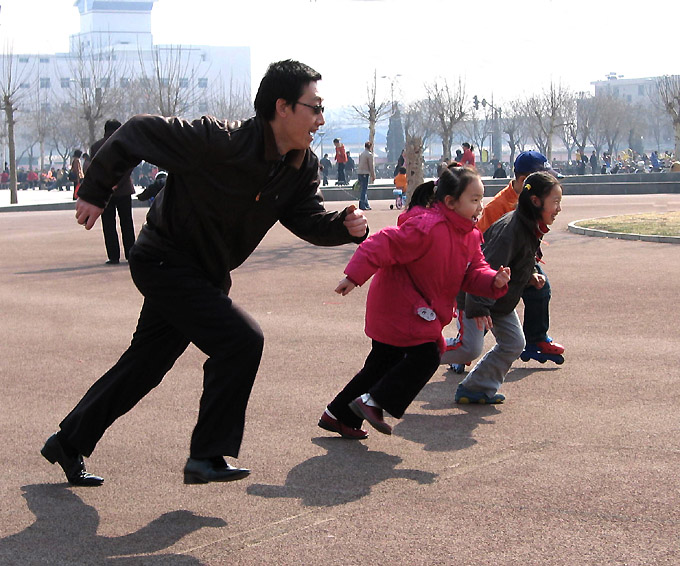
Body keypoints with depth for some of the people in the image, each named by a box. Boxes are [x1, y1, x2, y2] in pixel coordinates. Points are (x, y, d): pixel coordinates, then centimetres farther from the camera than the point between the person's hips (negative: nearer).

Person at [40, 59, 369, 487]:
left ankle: (68, 443, 33)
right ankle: (208, 456, -9)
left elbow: (307, 218, -2)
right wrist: (95, 192, -10)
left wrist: (345, 226, -24)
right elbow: (137, 133, -19)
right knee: (242, 339, -20)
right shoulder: (219, 142, -28)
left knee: (146, 364, 16)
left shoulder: (302, 166, -5)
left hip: (204, 274, 8)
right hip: (166, 262, -8)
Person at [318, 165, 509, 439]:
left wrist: (494, 281, -13)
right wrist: (354, 277, -31)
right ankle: (372, 401, -5)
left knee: (383, 364, 14)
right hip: (398, 305, -10)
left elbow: (474, 273, 8)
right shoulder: (426, 227, -24)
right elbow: (384, 244, -27)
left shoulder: (469, 235, 7)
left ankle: (337, 415, 24)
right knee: (426, 355, -14)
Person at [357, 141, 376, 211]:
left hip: (359, 172, 8)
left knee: (364, 189, 14)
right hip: (365, 173, -8)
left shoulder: (361, 154, 16)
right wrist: (373, 176, -2)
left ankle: (366, 205, 19)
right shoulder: (369, 154, -7)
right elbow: (371, 166, -8)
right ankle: (362, 205, -10)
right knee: (364, 189, -7)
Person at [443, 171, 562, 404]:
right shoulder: (511, 227, -28)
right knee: (470, 348, -16)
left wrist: (530, 275, 3)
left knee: (514, 344, 7)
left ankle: (477, 388, 14)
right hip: (476, 295, -9)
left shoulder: (533, 227, 2)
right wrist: (478, 307, -36)